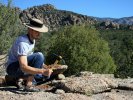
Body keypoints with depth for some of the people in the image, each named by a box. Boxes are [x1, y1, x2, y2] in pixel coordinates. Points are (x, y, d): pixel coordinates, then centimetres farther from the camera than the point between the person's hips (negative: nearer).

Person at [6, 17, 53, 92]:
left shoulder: (32, 39, 2)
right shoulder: (23, 43, -28)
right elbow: (23, 67, -37)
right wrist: (43, 71, -44)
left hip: (21, 67, 9)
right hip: (13, 68, -9)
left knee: (47, 75, 5)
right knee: (39, 56, -27)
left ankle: (21, 78, 6)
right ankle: (29, 85, -24)